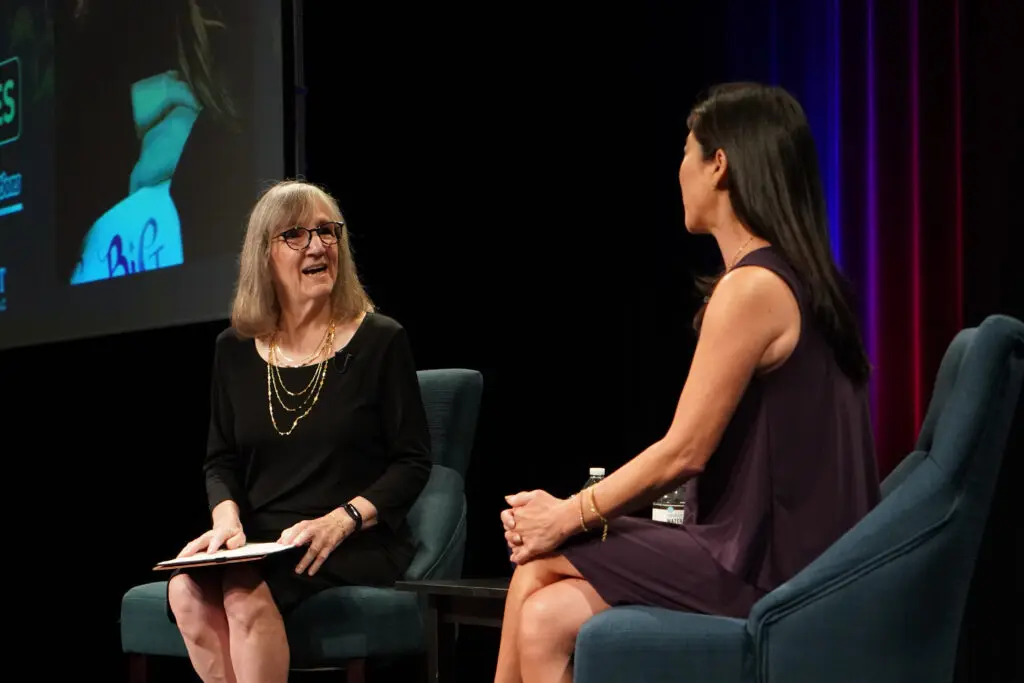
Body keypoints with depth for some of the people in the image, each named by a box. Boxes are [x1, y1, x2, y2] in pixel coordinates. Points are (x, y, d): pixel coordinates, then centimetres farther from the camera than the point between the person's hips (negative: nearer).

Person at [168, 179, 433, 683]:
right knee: (187, 589, -29)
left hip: (358, 546, -4)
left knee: (245, 589, -32)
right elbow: (221, 459, 17)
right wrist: (227, 516, -6)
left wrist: (340, 521, -16)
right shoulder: (235, 349, 12)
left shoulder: (379, 341, 1)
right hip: (259, 542, 4)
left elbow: (412, 462, -1)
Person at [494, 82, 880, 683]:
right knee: (544, 618, 0)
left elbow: (685, 451, -15)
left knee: (541, 565, -6)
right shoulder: (797, 279, 16)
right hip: (772, 552, 9)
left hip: (770, 569, -9)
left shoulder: (752, 289, -15)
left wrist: (570, 516, -5)